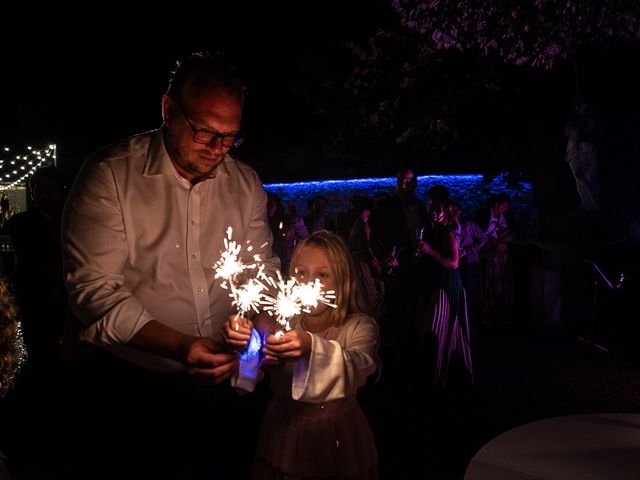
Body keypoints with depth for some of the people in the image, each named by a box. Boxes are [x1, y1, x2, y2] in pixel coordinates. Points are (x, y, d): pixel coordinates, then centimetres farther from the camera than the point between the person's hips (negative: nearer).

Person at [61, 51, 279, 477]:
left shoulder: (246, 183, 1)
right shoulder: (109, 176, -13)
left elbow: (263, 266, 8)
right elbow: (94, 288, -18)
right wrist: (179, 346, -29)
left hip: (224, 379, 4)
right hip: (138, 384, -4)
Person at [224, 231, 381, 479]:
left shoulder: (360, 326, -9)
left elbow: (359, 367, -31)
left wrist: (312, 347, -51)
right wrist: (242, 339, -42)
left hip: (338, 438, -2)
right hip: (283, 433, 2)